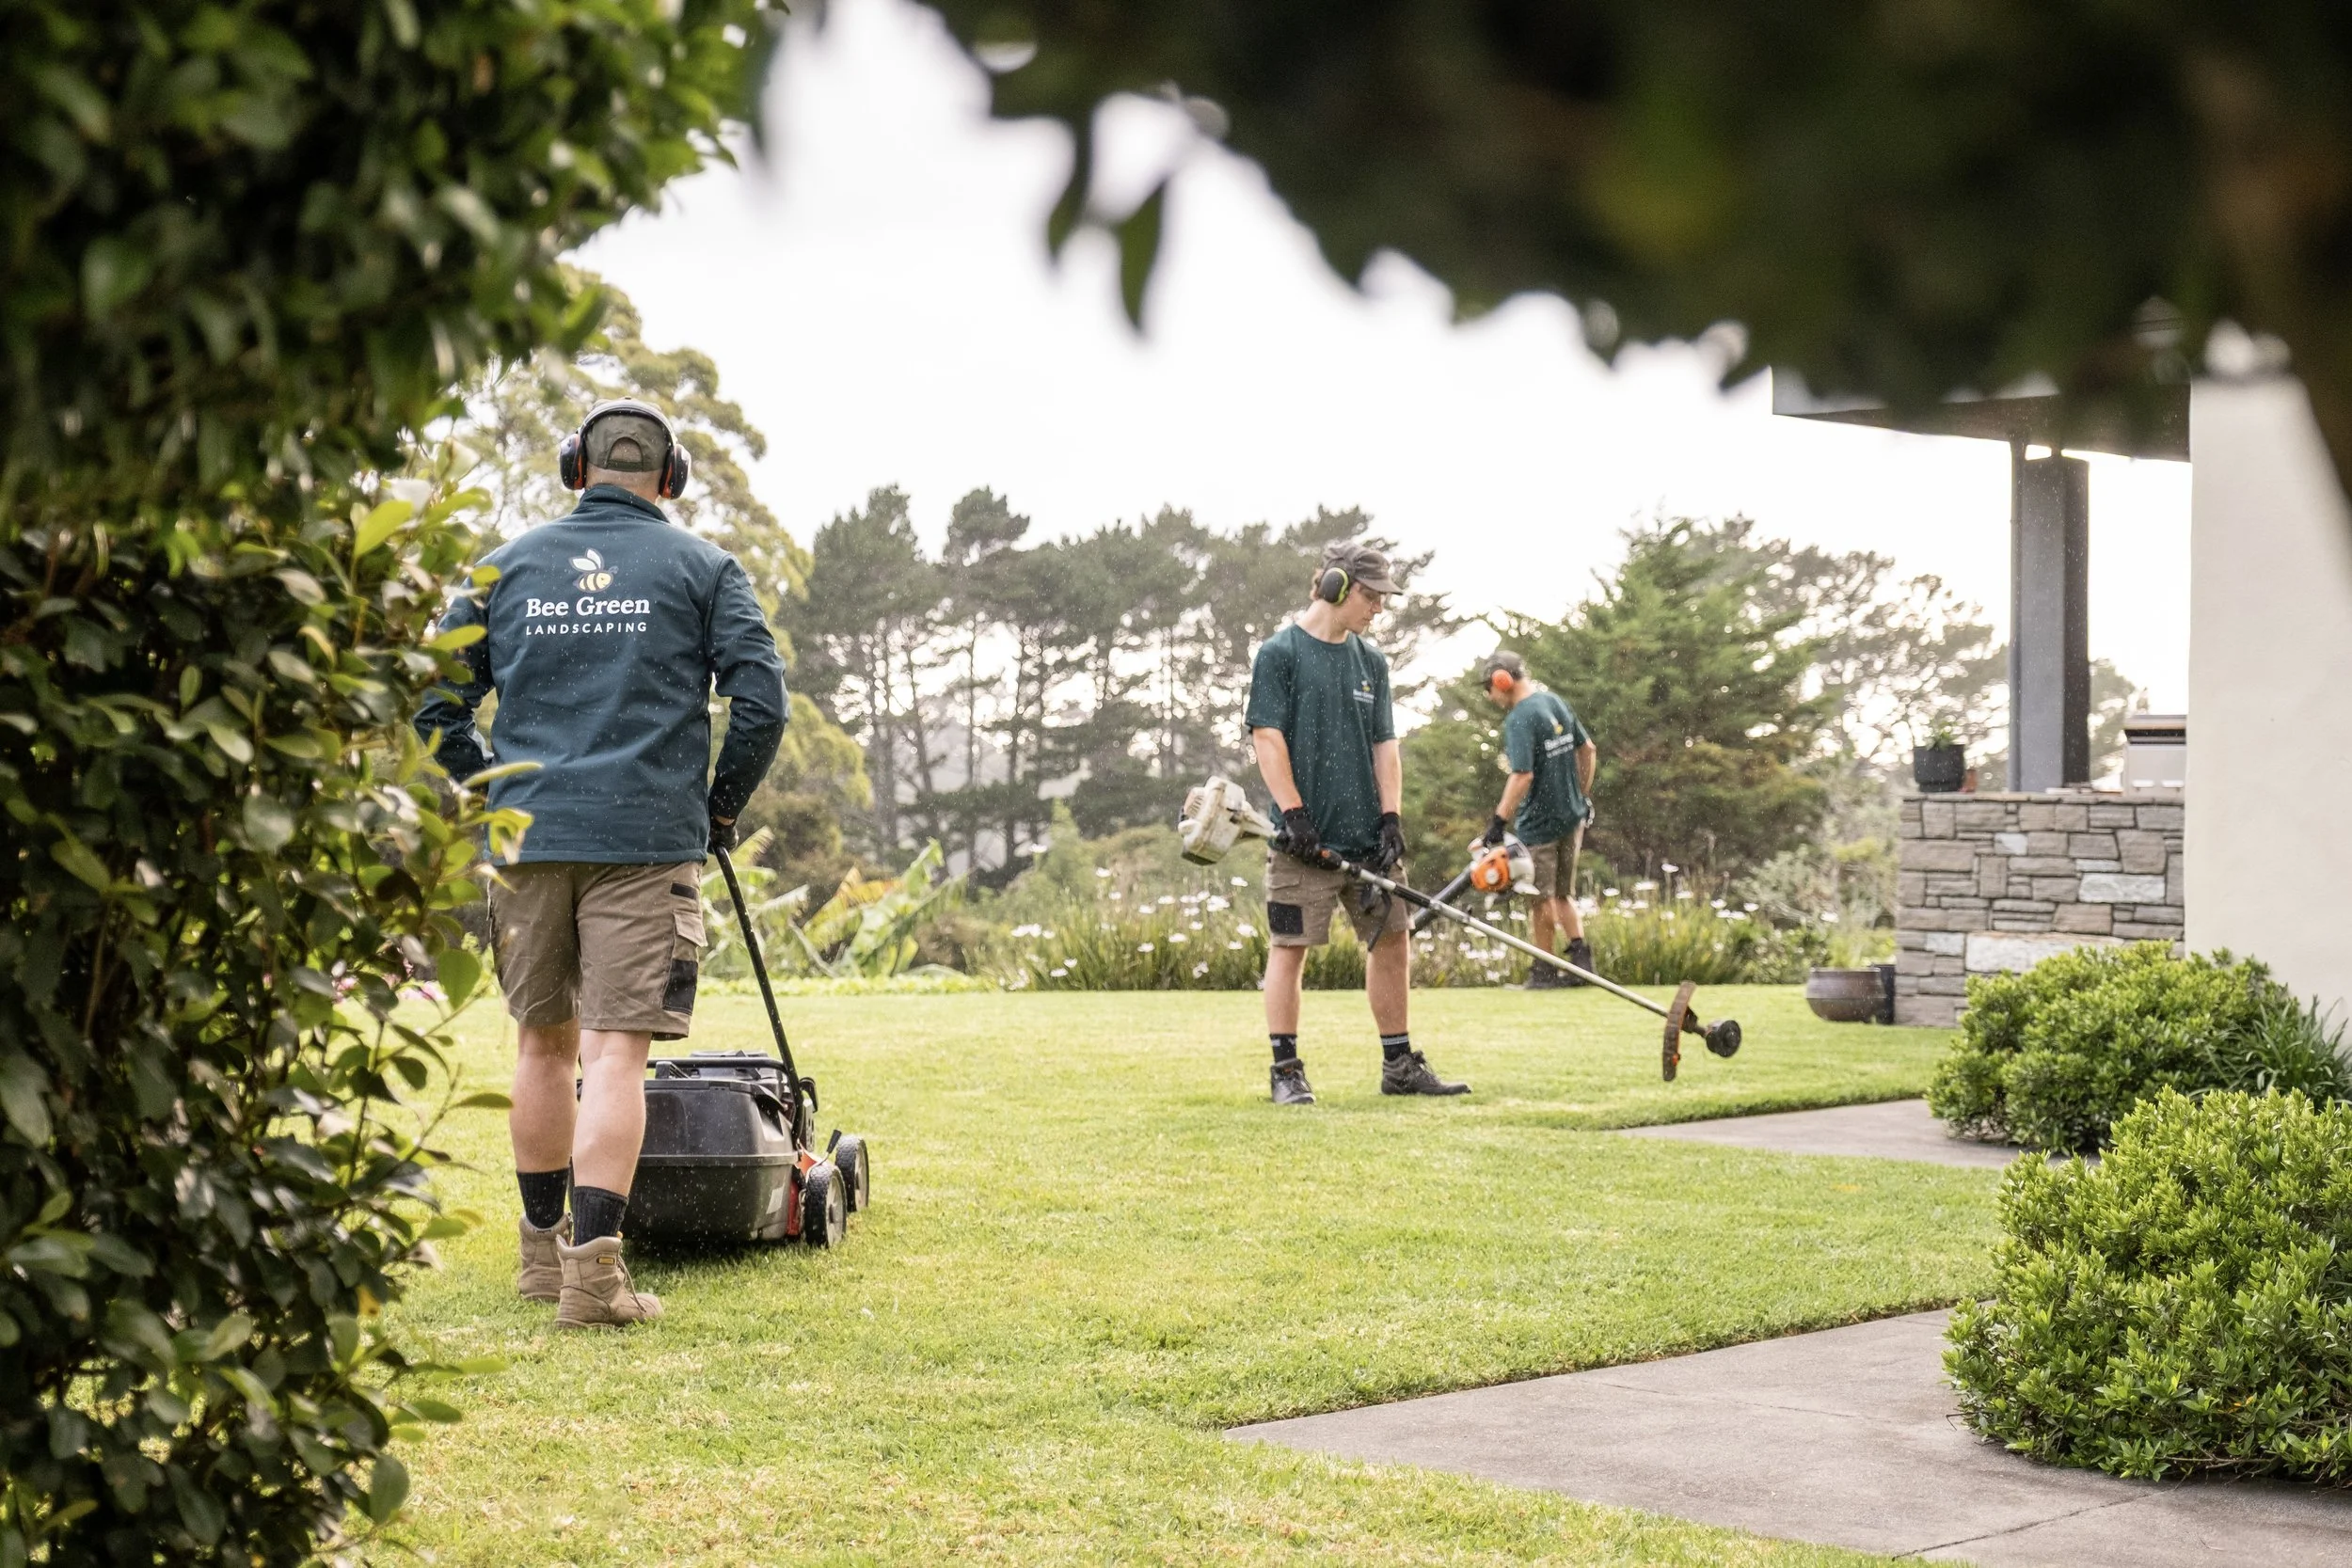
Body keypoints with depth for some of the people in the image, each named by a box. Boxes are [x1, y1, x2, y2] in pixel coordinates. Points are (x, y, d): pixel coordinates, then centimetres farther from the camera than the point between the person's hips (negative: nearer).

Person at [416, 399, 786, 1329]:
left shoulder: (508, 565, 12)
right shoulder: (702, 569, 5)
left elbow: (437, 704, 9)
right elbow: (761, 701, -3)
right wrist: (722, 804, 9)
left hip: (528, 836, 3)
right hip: (648, 837, -3)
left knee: (544, 1041, 15)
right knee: (616, 1050, -5)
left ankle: (543, 1249, 26)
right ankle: (593, 1268, -12)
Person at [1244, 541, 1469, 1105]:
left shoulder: (1371, 661, 13)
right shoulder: (1279, 653, -5)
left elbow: (1384, 745, 13)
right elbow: (1267, 738, -10)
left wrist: (1391, 820, 3)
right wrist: (1294, 814, -16)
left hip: (1366, 837, 6)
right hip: (1306, 839, -6)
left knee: (1392, 942, 9)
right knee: (1290, 948, -3)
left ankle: (1400, 1065, 20)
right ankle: (1287, 1072, 4)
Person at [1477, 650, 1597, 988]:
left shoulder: (1519, 720, -19)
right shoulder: (1556, 702, 7)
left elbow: (1523, 776, -27)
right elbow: (1589, 750, 14)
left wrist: (1500, 820, -23)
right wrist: (1583, 795, 23)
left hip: (1538, 823, -8)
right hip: (1571, 816, 8)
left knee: (1543, 899, 4)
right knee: (1564, 894, 16)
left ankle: (1545, 972, 11)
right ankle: (1580, 952, 3)